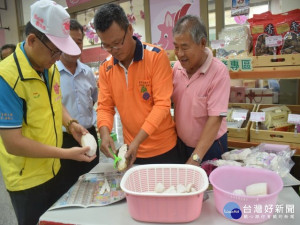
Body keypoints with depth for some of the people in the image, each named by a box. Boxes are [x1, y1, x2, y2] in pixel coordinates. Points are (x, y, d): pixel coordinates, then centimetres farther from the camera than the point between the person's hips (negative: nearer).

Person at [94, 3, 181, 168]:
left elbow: (162, 104, -20)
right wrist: (105, 133, -19)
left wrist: (137, 141, -25)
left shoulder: (156, 56, -15)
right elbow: (105, 106, 1)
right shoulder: (105, 67, -1)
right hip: (131, 148, 4)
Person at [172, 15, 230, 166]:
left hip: (209, 146, -5)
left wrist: (195, 159, -27)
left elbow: (215, 119, -26)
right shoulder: (177, 67, -6)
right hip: (181, 143, 5)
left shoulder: (218, 72, -23)